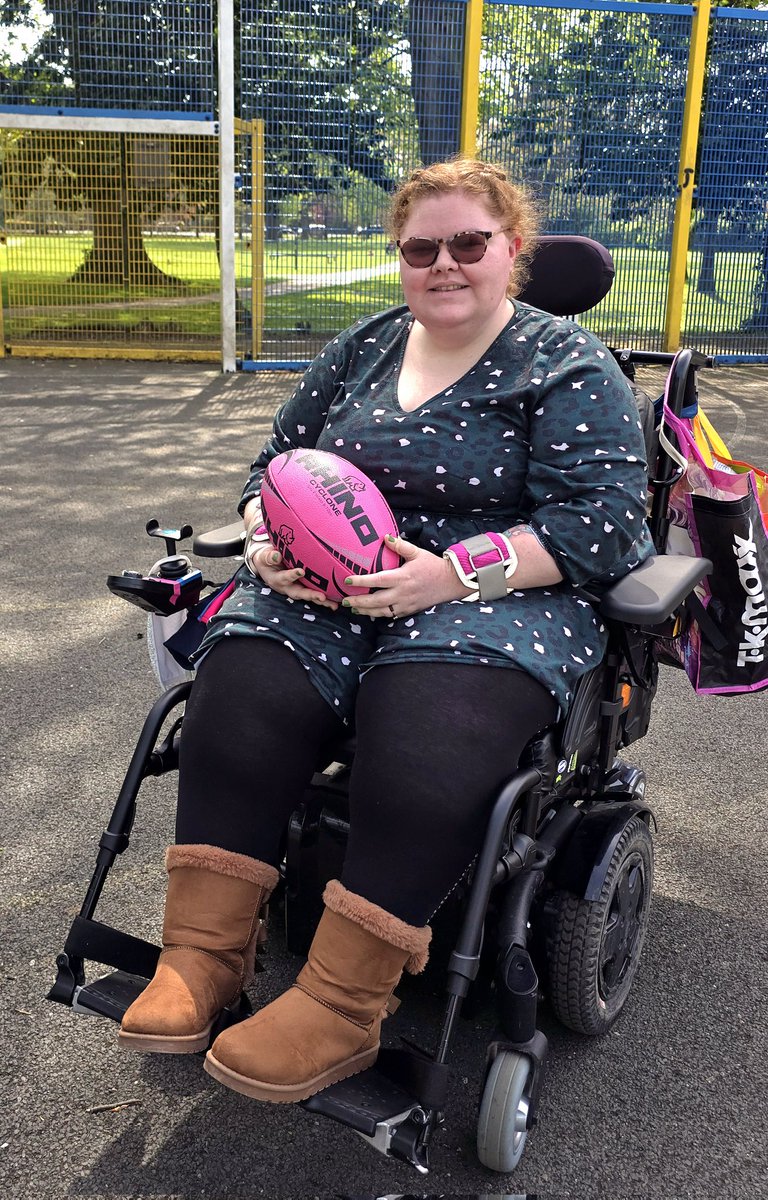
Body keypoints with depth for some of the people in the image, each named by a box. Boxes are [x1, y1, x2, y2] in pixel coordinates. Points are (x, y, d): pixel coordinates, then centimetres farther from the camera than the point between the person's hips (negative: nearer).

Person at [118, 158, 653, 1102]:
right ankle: (203, 954, -18)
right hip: (335, 588, 5)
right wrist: (271, 544, -3)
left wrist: (454, 572, -22)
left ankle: (342, 1005, -24)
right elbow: (276, 461, 21)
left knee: (422, 738, -36)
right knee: (240, 692, -27)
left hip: (498, 596, -4)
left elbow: (601, 522, -10)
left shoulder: (569, 367, 1)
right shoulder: (362, 348, 18)